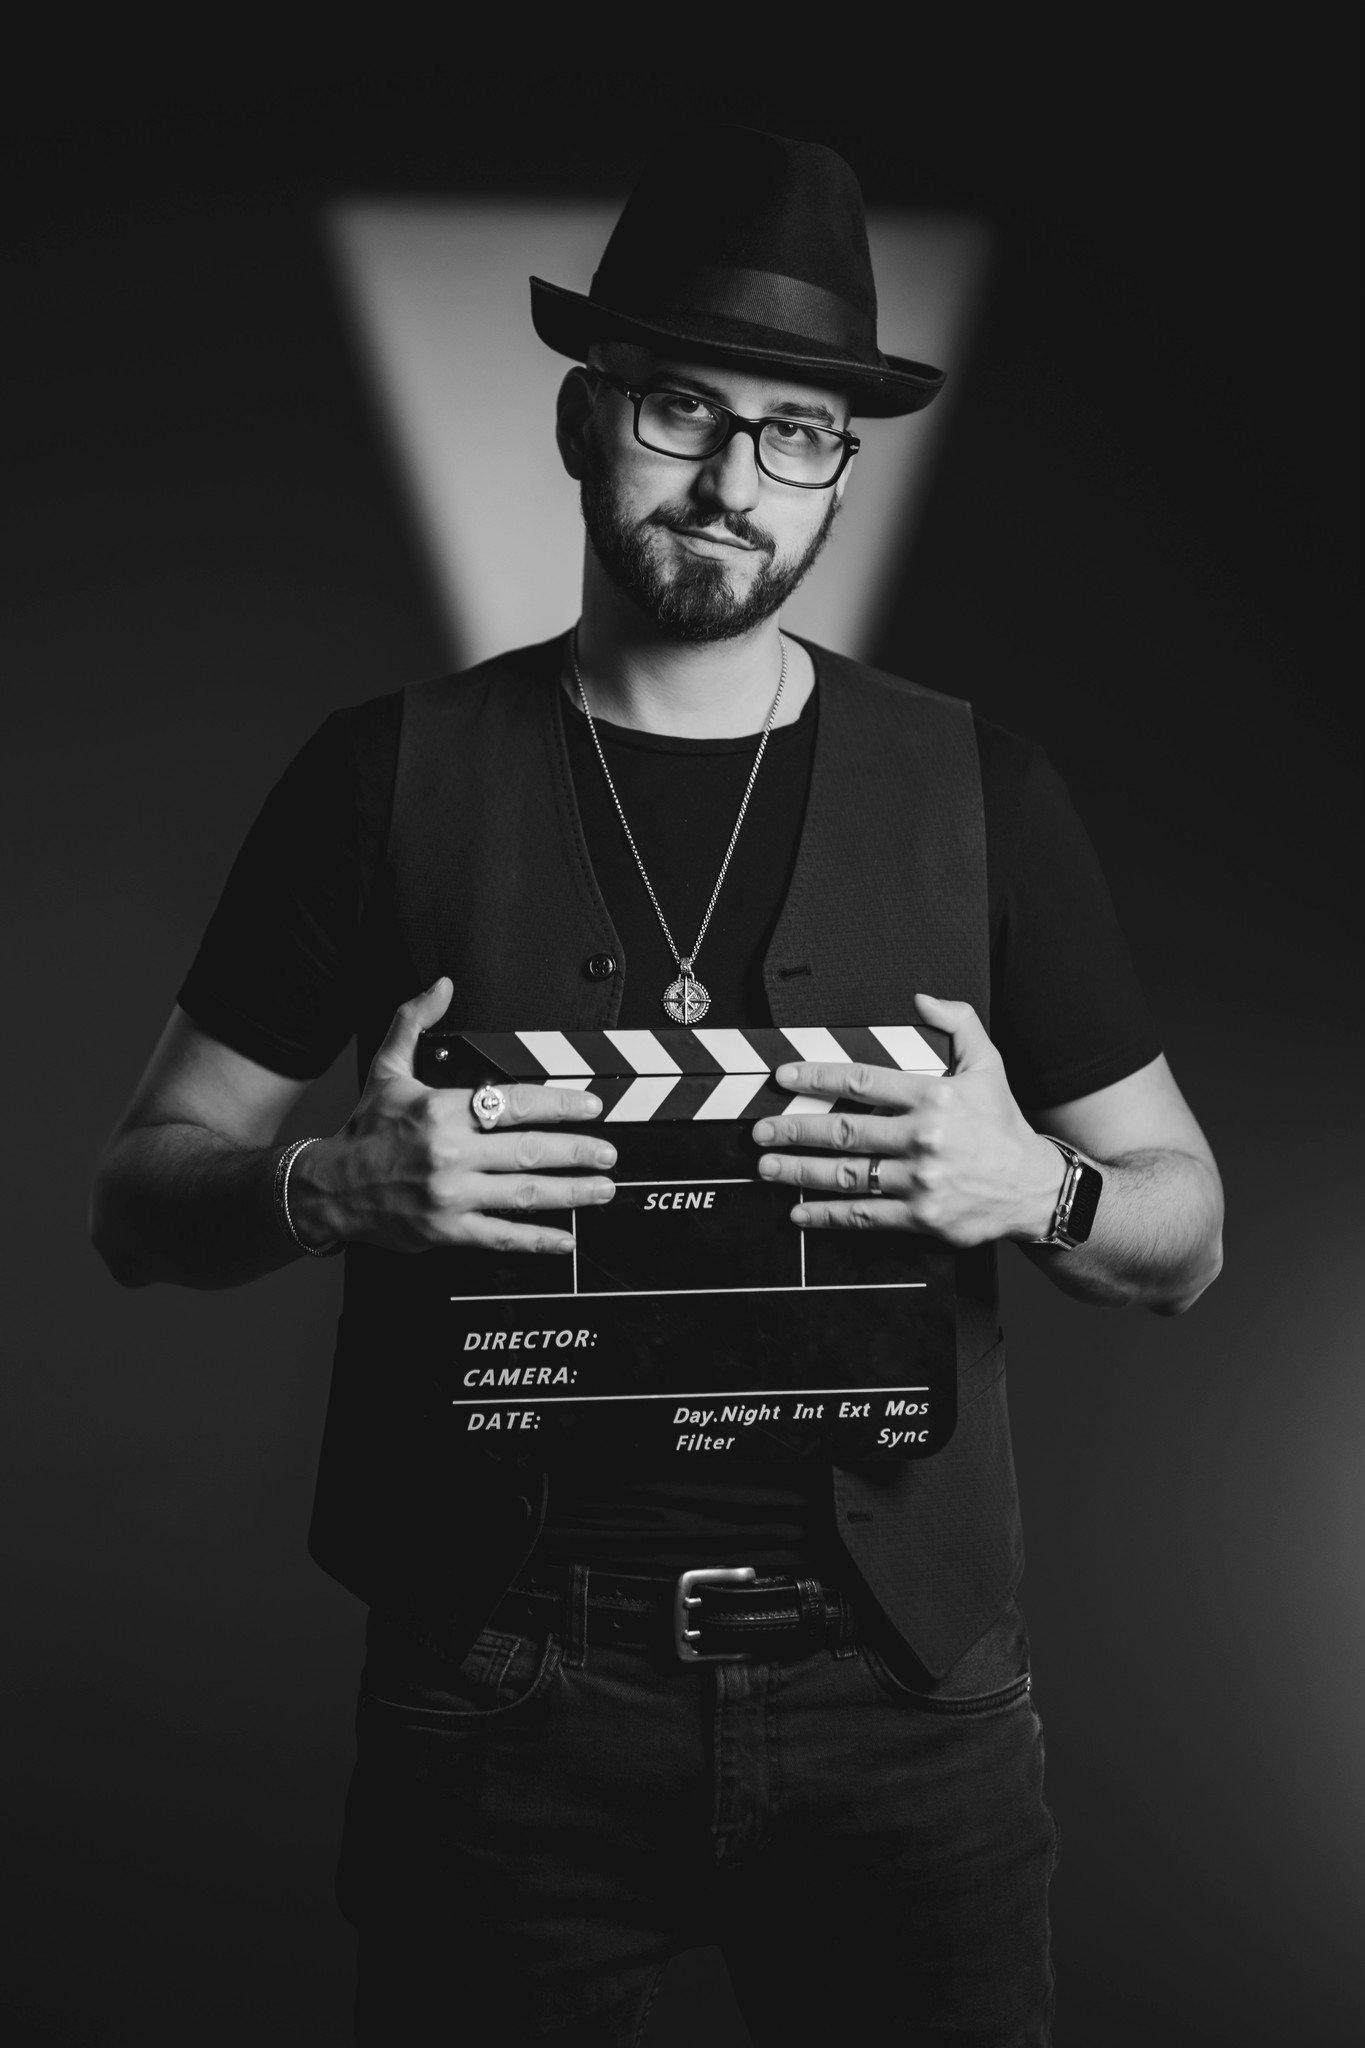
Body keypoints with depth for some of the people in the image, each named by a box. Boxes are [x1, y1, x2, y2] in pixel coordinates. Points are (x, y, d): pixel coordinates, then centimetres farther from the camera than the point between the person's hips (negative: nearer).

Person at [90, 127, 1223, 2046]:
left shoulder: (975, 790, 2)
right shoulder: (392, 775, 0)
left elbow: (1186, 1230, 6)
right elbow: (141, 1194, 2)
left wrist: (1037, 1189, -16)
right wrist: (337, 1186, -19)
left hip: (898, 1684, 1)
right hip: (503, 1699, 0)